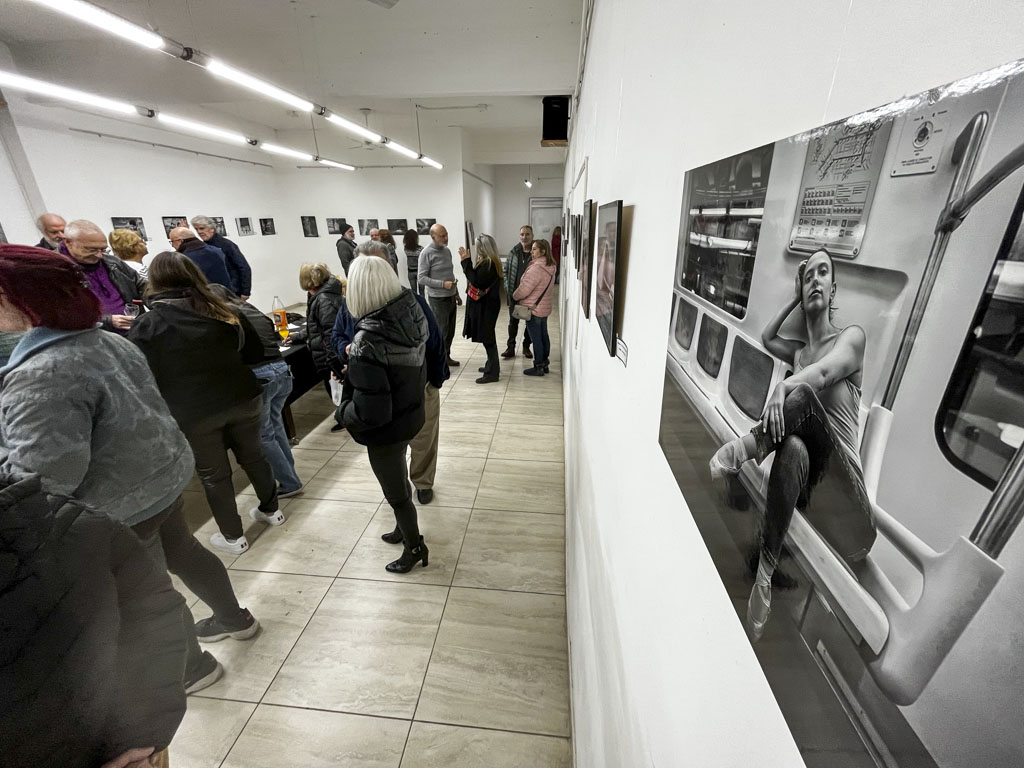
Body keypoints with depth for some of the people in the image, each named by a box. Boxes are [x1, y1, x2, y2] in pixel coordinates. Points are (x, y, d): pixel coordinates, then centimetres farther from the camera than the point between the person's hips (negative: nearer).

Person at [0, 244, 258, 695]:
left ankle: (193, 667, 39)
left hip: (120, 506, -8)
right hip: (164, 476, 8)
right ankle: (233, 619, 47)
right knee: (182, 553, 26)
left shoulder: (40, 376, -28)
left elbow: (41, 478, -31)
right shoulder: (107, 340, 1)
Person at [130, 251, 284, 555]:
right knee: (253, 456, 21)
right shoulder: (223, 310, 1)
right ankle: (270, 510, 41)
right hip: (242, 399, 3)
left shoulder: (148, 324, -8)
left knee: (213, 475, 14)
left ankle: (232, 537, 29)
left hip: (193, 413, -3)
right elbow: (255, 353, 7)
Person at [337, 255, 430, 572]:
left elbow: (370, 413, -30)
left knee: (396, 493, 18)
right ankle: (405, 530, 55)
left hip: (386, 430, -7)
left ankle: (414, 548, 43)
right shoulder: (411, 314, -12)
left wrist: (342, 412, -9)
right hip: (411, 414, 7)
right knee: (399, 480, 31)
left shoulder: (368, 342, -33)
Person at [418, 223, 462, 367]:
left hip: (451, 297, 7)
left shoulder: (447, 250, 9)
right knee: (440, 331, 0)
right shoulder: (426, 253, -12)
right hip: (438, 299, -7)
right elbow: (421, 278, -15)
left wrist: (457, 294, 18)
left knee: (450, 331, 13)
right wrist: (443, 284, -22)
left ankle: (446, 357, 28)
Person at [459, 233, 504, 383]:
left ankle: (493, 373, 5)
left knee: (487, 338, -3)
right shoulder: (491, 262, 11)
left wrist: (466, 262, -20)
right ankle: (492, 365, 32)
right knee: (488, 336, 19)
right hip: (485, 304, 10)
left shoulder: (488, 264, -20)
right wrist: (467, 261, 8)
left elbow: (476, 280, -24)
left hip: (485, 306, -10)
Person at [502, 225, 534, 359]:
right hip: (514, 293, 2)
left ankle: (526, 347, 27)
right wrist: (507, 286, -1)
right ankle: (510, 348, 19)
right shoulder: (514, 251, 1)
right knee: (513, 321, 9)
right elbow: (506, 270, 9)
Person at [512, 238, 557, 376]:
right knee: (543, 336, 16)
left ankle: (538, 367, 9)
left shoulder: (536, 268, -23)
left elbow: (524, 289, -21)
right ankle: (545, 364, 27)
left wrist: (515, 296, -2)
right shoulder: (550, 267, 7)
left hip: (533, 308, -9)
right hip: (544, 307, 9)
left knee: (536, 338, 0)